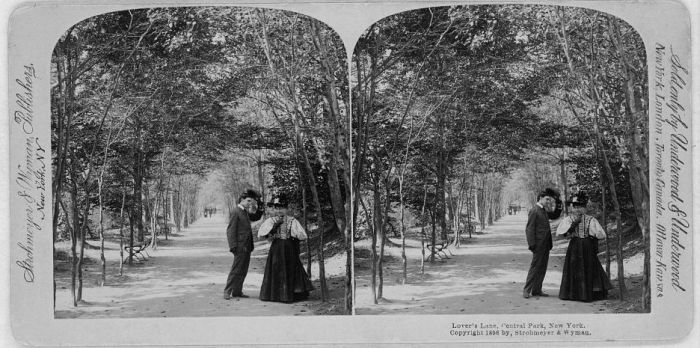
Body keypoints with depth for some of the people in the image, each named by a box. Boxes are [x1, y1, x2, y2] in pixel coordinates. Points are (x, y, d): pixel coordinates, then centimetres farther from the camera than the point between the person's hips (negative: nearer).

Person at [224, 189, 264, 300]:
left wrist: (260, 209, 9)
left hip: (247, 247, 9)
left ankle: (237, 291, 16)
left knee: (243, 270, 11)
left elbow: (255, 217, 29)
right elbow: (230, 230, -15)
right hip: (240, 247, -9)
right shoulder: (235, 211, -11)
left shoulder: (245, 212, 14)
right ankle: (227, 292, -2)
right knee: (236, 270, -7)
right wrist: (233, 246, -20)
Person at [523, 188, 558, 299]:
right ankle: (526, 290, -1)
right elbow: (529, 229, -15)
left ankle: (537, 290, 15)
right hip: (539, 245, -9)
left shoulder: (543, 211, 16)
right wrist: (532, 244, -18)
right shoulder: (534, 211, -11)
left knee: (542, 268, 10)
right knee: (535, 267, -6)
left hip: (545, 245, 9)